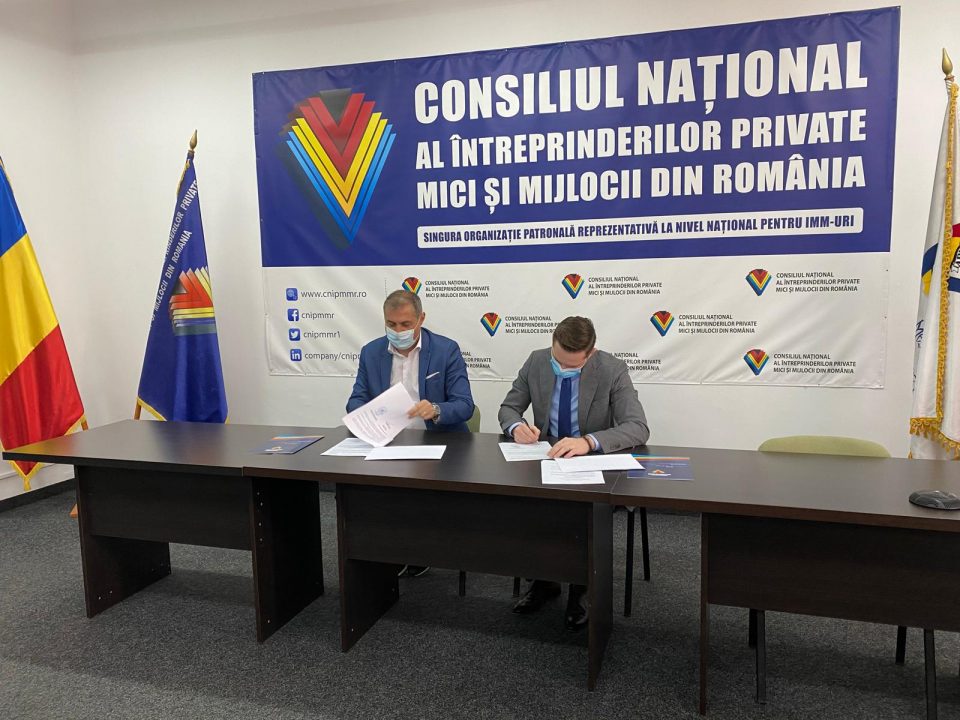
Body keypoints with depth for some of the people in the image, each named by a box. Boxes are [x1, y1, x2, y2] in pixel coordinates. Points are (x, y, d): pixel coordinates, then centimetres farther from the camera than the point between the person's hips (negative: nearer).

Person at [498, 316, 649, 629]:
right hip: (545, 458, 3)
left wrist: (588, 441, -42)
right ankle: (543, 578, 1)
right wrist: (517, 425, -22)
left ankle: (581, 587, -3)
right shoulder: (536, 361, -6)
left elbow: (638, 428, -25)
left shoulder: (613, 370, -16)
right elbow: (508, 408, 4)